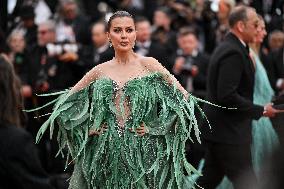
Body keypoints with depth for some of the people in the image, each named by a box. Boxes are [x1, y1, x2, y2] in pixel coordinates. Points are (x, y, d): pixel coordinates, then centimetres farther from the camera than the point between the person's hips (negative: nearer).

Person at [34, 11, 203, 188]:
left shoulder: (148, 65, 0)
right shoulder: (99, 71, 7)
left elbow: (184, 98, -3)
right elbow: (65, 102, 16)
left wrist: (155, 128, -6)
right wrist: (88, 127, 4)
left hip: (143, 153, -2)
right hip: (105, 153, 2)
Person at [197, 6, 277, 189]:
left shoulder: (227, 48, 14)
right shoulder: (233, 53, -18)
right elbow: (227, 97, -25)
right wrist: (261, 110, -17)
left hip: (219, 130, 10)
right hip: (229, 133, -10)